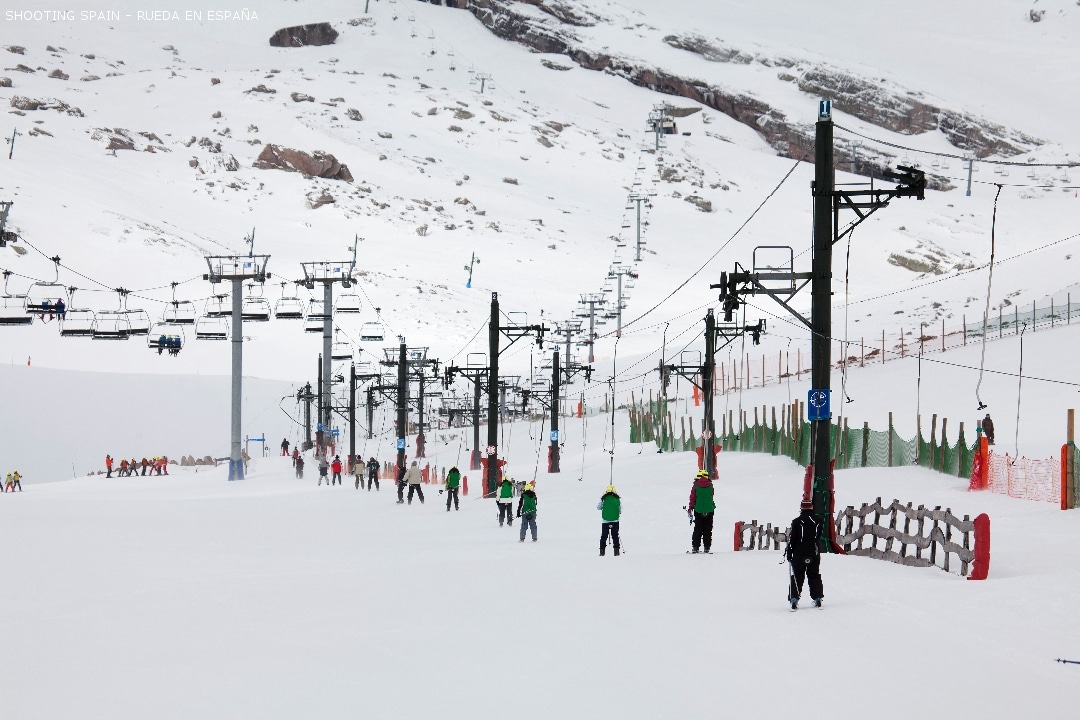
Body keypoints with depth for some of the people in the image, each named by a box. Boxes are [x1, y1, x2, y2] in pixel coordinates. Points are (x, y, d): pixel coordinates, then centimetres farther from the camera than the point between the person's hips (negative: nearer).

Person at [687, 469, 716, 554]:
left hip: (698, 510, -1)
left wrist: (690, 509, 5)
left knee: (698, 529, 7)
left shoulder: (696, 486, -7)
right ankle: (707, 547, 4)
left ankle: (695, 547, 5)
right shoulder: (710, 486, -3)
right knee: (708, 530, 7)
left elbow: (692, 498, -3)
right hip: (709, 510, 1)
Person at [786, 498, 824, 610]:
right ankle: (817, 599, 11)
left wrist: (789, 553, 1)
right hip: (814, 554, 2)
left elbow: (792, 539, -7)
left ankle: (794, 599, -7)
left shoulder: (796, 522, -9)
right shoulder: (817, 522, 0)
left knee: (797, 577, 2)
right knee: (815, 576, 13)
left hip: (799, 555, -2)